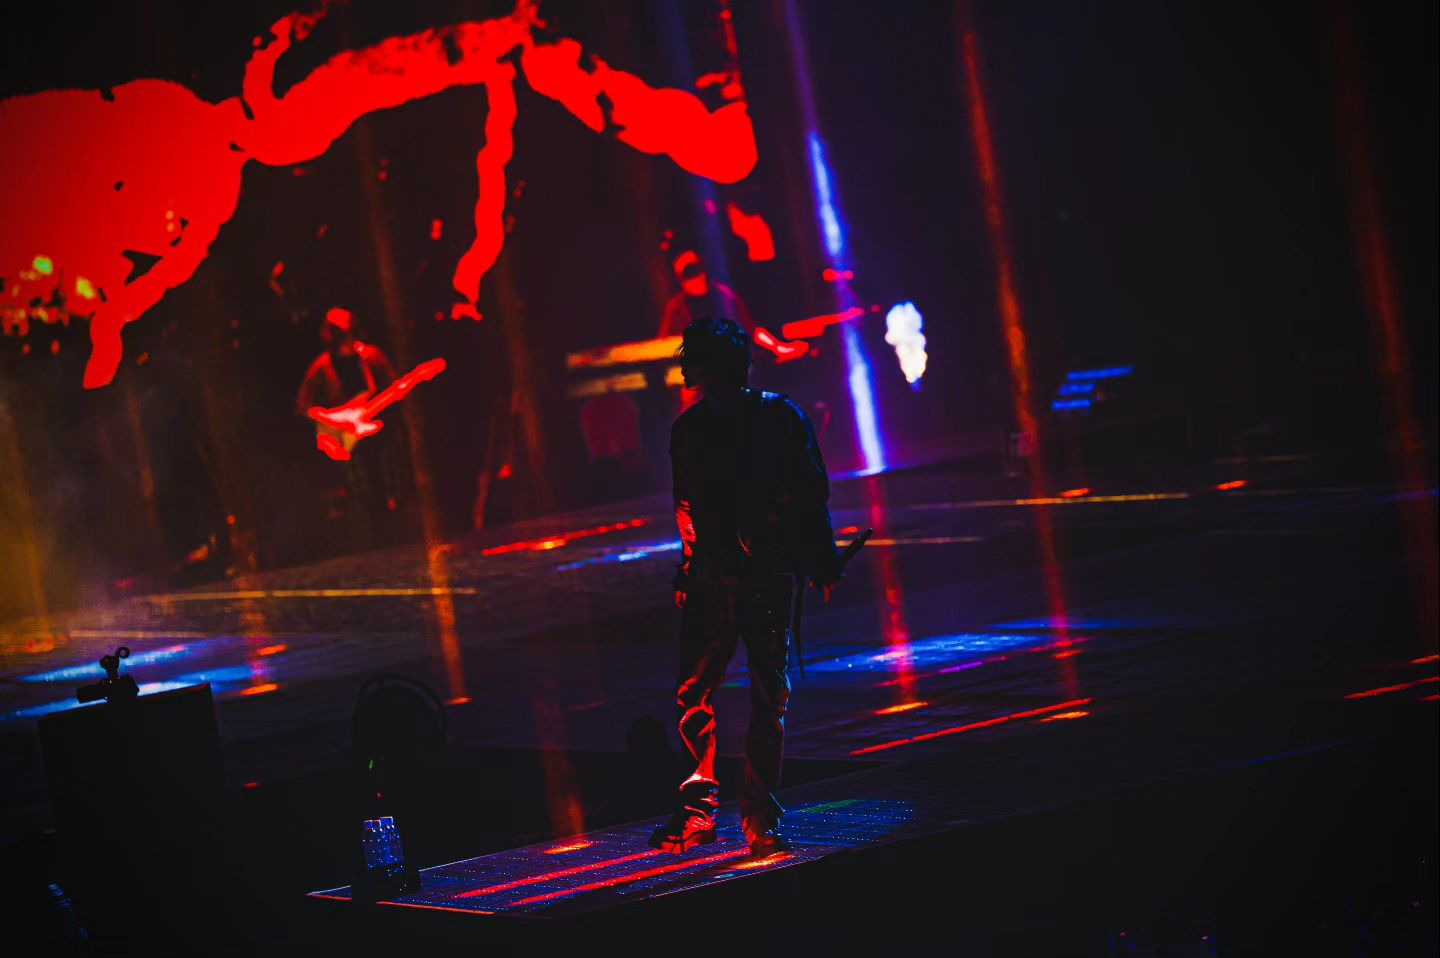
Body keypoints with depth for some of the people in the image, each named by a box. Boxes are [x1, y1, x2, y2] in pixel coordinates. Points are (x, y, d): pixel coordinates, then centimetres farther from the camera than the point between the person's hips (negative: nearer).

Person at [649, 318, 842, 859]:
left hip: (772, 574, -3)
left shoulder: (779, 417, 0)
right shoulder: (688, 428, 10)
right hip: (710, 577, 3)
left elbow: (812, 492, 2)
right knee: (692, 693, -3)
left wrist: (822, 566, -1)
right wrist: (688, 569, 16)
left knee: (768, 696, -1)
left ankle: (761, 819, 5)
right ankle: (700, 807, 8)